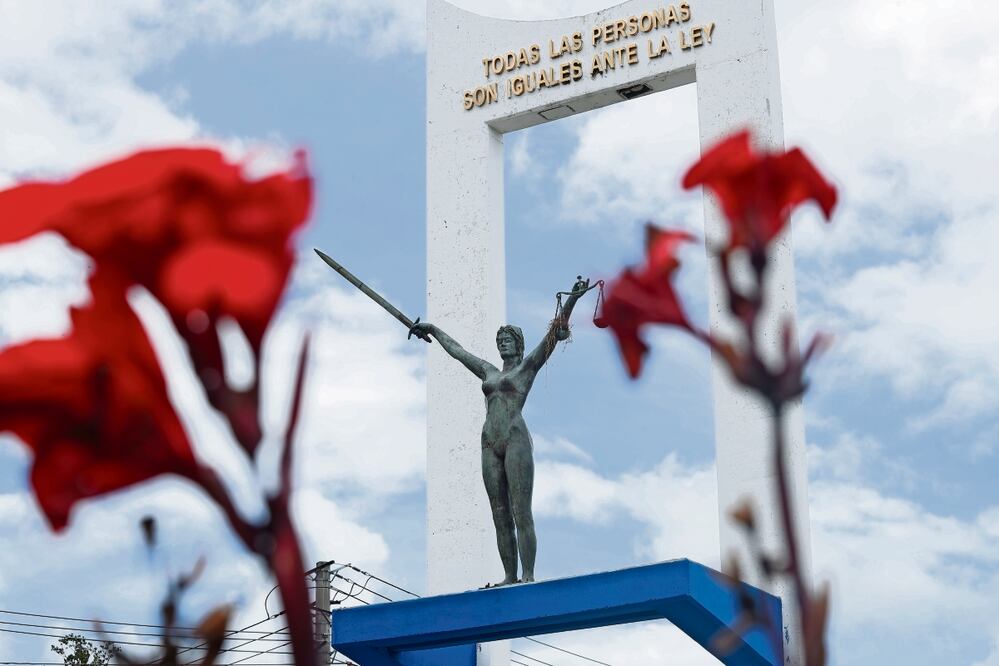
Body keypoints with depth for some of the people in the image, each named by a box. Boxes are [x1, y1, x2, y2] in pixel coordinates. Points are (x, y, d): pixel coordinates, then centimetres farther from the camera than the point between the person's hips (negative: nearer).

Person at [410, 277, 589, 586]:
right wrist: (433, 329, 46)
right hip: (490, 444, 6)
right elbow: (456, 350, 36)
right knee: (500, 516, 1)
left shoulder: (528, 366, 9)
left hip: (516, 440, -6)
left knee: (521, 512, -12)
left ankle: (528, 576, -16)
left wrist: (571, 301, -13)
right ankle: (510, 578, 0)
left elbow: (554, 334, -2)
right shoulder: (488, 371, 24)